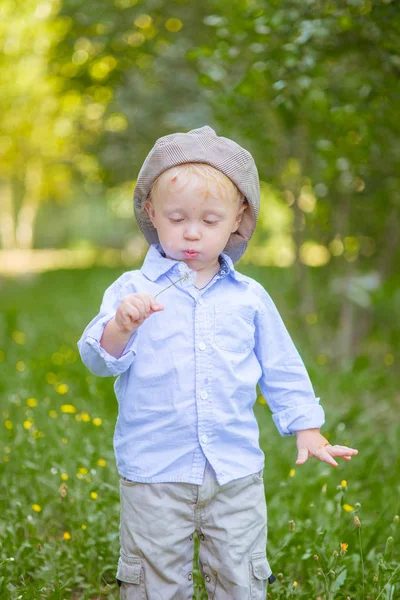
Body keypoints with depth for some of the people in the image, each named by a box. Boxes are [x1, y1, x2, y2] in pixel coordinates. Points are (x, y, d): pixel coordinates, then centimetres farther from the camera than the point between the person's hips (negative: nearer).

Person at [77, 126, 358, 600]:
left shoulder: (249, 297, 3)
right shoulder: (132, 291, -4)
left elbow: (281, 369, 12)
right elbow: (100, 359, -13)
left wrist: (307, 430, 9)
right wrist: (121, 325, -33)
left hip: (236, 472, 2)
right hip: (154, 472, -1)